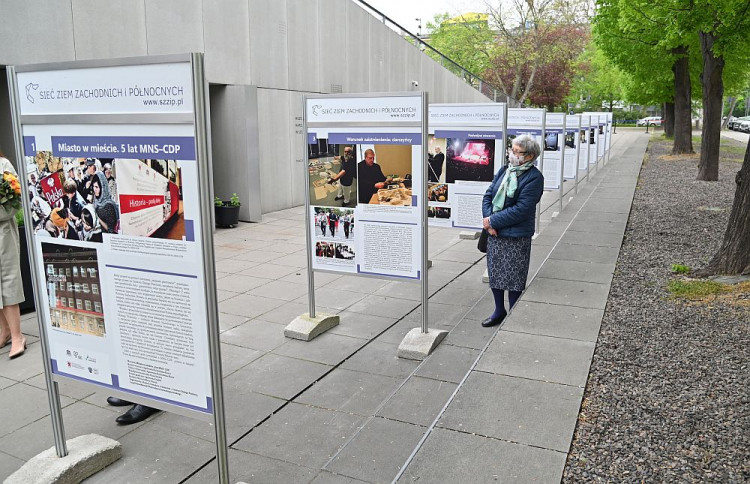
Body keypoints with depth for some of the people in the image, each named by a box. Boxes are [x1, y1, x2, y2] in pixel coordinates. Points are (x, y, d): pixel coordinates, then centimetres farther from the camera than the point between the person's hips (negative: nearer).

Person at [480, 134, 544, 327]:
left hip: (517, 237, -7)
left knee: (513, 278, 5)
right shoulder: (504, 170, 8)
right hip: (494, 233, 7)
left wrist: (493, 221, -16)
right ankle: (499, 311, 35)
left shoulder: (534, 178, -13)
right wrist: (488, 220, -11)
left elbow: (521, 210, -20)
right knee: (495, 273, 16)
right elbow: (488, 195, 5)